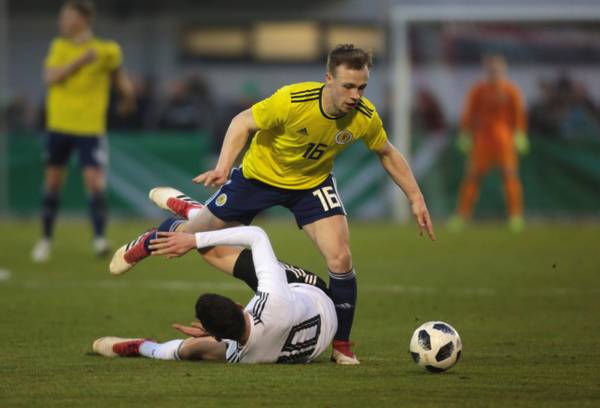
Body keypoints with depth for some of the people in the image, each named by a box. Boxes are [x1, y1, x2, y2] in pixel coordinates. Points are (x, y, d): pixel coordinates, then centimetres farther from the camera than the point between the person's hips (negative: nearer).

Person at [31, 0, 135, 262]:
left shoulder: (106, 51, -3)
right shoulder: (59, 47, 4)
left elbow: (118, 75, 13)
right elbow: (50, 77, -11)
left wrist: (127, 94, -3)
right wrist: (80, 61, -20)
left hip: (90, 127, -3)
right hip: (58, 124, 3)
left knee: (94, 180, -16)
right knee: (53, 180, 10)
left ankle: (99, 239, -13)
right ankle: (45, 239, 22)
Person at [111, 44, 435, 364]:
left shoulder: (365, 117, -24)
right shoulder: (292, 101, -36)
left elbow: (387, 153, -3)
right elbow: (243, 122, -21)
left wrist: (416, 198, -5)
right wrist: (223, 166, -34)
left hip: (313, 183, 2)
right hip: (259, 176, -2)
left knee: (340, 259, -17)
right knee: (196, 236, 13)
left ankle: (342, 346, 3)